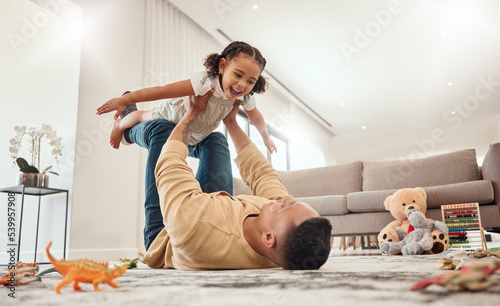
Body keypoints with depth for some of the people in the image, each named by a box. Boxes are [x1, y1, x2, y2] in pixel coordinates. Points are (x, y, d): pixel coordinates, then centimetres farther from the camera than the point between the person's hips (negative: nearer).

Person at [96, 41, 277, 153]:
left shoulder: (246, 98, -27)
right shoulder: (205, 83, -47)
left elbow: (256, 118, -5)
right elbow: (163, 91, -48)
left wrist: (266, 138, 9)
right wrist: (125, 99, -48)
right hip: (171, 114, -5)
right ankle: (120, 125, 57)